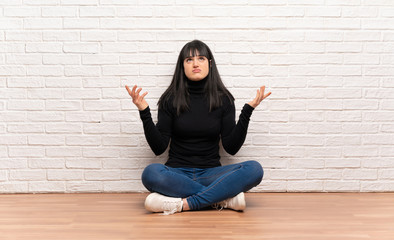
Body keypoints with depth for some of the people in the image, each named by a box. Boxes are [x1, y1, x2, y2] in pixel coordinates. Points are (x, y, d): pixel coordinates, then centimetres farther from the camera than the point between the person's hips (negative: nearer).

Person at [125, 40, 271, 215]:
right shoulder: (170, 99, 3)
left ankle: (181, 204, -29)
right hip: (177, 173, -1)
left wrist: (248, 110, -5)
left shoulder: (223, 99, 5)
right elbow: (159, 148, -2)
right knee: (151, 173, -34)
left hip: (210, 173, 1)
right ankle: (223, 198, -26)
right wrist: (144, 112, -10)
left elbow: (231, 147, 0)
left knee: (254, 169, -26)